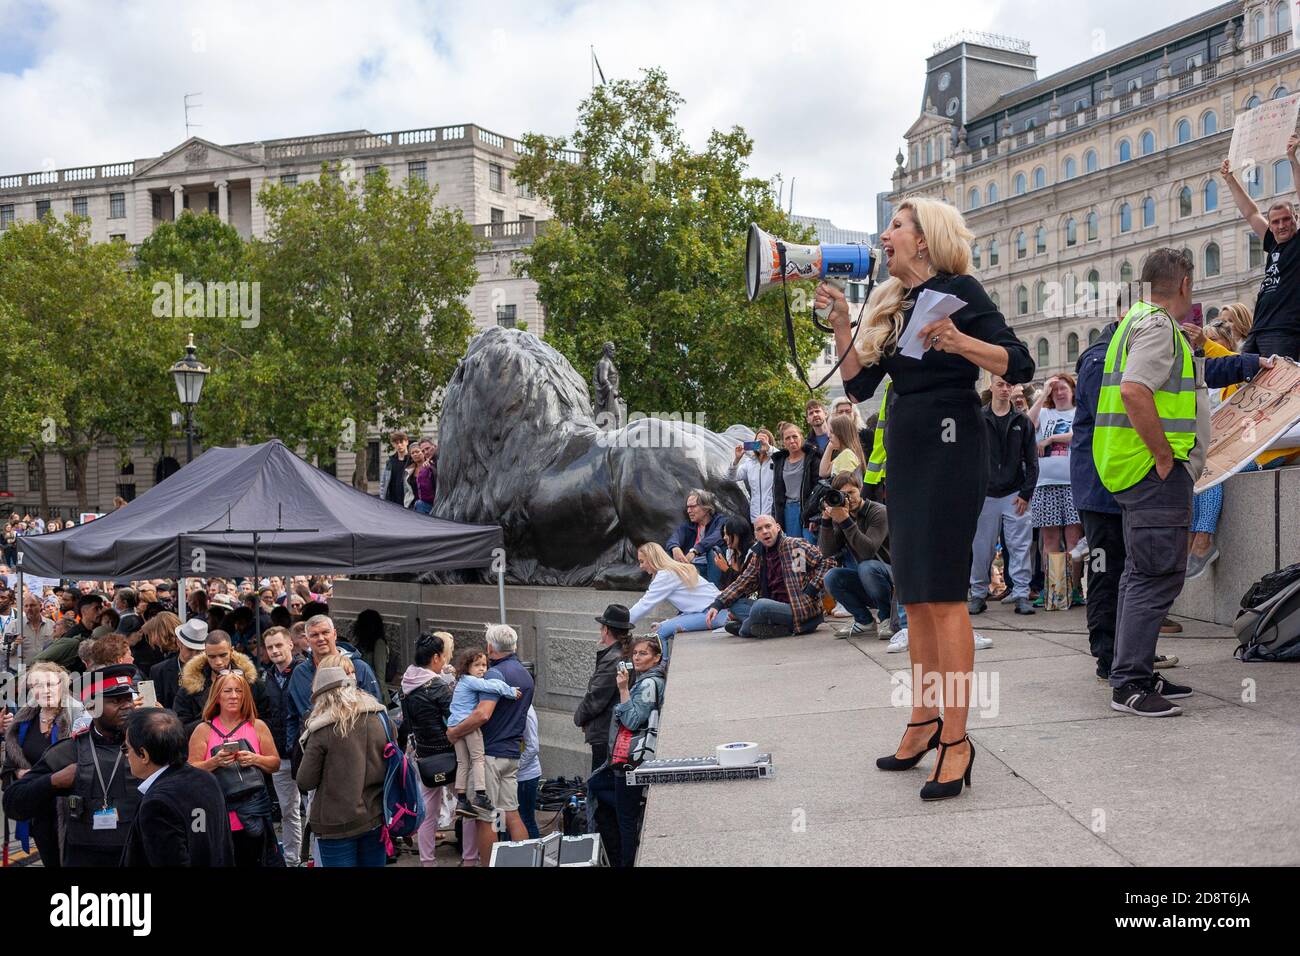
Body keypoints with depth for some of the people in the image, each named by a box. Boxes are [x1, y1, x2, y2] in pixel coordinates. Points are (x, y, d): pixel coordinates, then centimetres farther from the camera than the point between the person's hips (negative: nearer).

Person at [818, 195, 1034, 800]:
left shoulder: (958, 289, -4)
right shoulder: (890, 304, 17)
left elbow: (1020, 367, -10)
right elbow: (858, 384, 13)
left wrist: (959, 342, -25)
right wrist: (839, 323, 4)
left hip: (949, 443, -8)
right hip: (904, 446, 8)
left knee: (942, 592, -11)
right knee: (914, 593, 9)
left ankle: (956, 738, -7)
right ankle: (923, 720, 18)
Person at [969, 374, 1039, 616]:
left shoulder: (1023, 422, 7)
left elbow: (1032, 461, 6)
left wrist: (1026, 493, -3)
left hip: (1015, 495, 1)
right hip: (985, 494, 0)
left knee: (1020, 546, -1)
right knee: (982, 547, 3)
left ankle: (1021, 594, 4)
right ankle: (978, 594, 13)